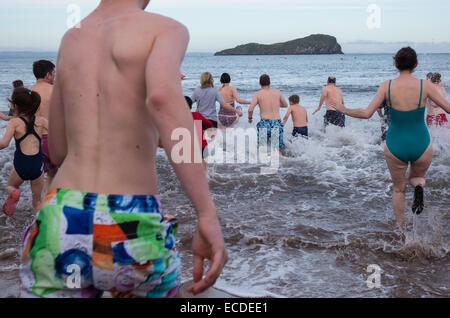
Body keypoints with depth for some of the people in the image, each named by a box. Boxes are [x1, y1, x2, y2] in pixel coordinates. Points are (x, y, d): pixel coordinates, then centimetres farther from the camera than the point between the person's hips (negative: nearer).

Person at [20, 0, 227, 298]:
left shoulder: (71, 39, 17)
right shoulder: (166, 29, 2)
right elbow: (162, 98, -23)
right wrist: (208, 215, -27)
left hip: (60, 231, 3)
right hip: (131, 236, -3)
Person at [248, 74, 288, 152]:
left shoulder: (258, 94, 2)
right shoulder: (277, 92, 11)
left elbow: (250, 109, -9)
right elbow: (285, 105, 26)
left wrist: (250, 118, 10)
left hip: (265, 122, -2)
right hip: (277, 122, 2)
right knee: (279, 150, 9)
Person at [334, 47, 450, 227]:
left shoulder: (387, 86, -10)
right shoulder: (424, 85, -11)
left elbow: (367, 113, -15)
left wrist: (345, 110, 1)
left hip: (395, 146, 1)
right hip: (421, 146, 0)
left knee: (399, 189, 22)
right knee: (417, 177, 29)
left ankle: (400, 227, 21)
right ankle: (419, 185, -6)